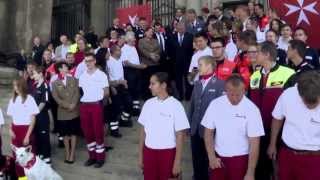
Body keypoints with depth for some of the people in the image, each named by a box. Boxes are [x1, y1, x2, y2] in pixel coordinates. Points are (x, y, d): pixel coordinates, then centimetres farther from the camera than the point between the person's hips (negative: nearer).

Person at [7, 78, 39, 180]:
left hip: (26, 130, -5)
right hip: (15, 131, 5)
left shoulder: (29, 99, -7)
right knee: (17, 154, 8)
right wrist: (10, 130, -2)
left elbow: (33, 119, -7)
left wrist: (28, 135, -11)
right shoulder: (13, 100, 8)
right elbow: (11, 117, 15)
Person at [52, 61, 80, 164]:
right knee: (65, 134, 7)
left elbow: (77, 93, -2)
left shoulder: (73, 79, 6)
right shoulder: (55, 83, 1)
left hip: (74, 111, 1)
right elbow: (56, 97, -9)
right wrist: (67, 105, -17)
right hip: (63, 112, -1)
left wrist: (73, 104, -16)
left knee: (73, 133, 6)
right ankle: (67, 154, 21)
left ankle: (72, 154, 16)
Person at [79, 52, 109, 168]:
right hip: (84, 105, 5)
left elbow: (106, 92, 0)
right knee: (87, 131, 9)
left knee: (98, 131, 1)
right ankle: (92, 156, 21)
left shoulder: (101, 75, -3)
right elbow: (80, 90, 14)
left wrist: (98, 97, -8)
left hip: (96, 105, -4)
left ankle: (100, 157, 11)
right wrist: (83, 98, -1)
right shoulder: (82, 76, 10)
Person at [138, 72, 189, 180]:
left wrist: (177, 162, -10)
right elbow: (143, 130, 9)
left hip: (168, 153, -4)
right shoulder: (148, 103, 2)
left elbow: (180, 135, -9)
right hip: (149, 152, 4)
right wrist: (140, 155, 10)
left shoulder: (175, 105, -11)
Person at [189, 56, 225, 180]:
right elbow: (192, 105, 13)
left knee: (208, 159, 8)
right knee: (196, 159, 14)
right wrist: (189, 125, 11)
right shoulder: (197, 83, 12)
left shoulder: (220, 84, -9)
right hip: (195, 129, 6)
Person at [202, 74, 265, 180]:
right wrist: (211, 157, -5)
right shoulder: (215, 104, -5)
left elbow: (254, 143, -12)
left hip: (240, 159, -2)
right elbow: (209, 132, 3)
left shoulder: (251, 109, -13)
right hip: (218, 157, 2)